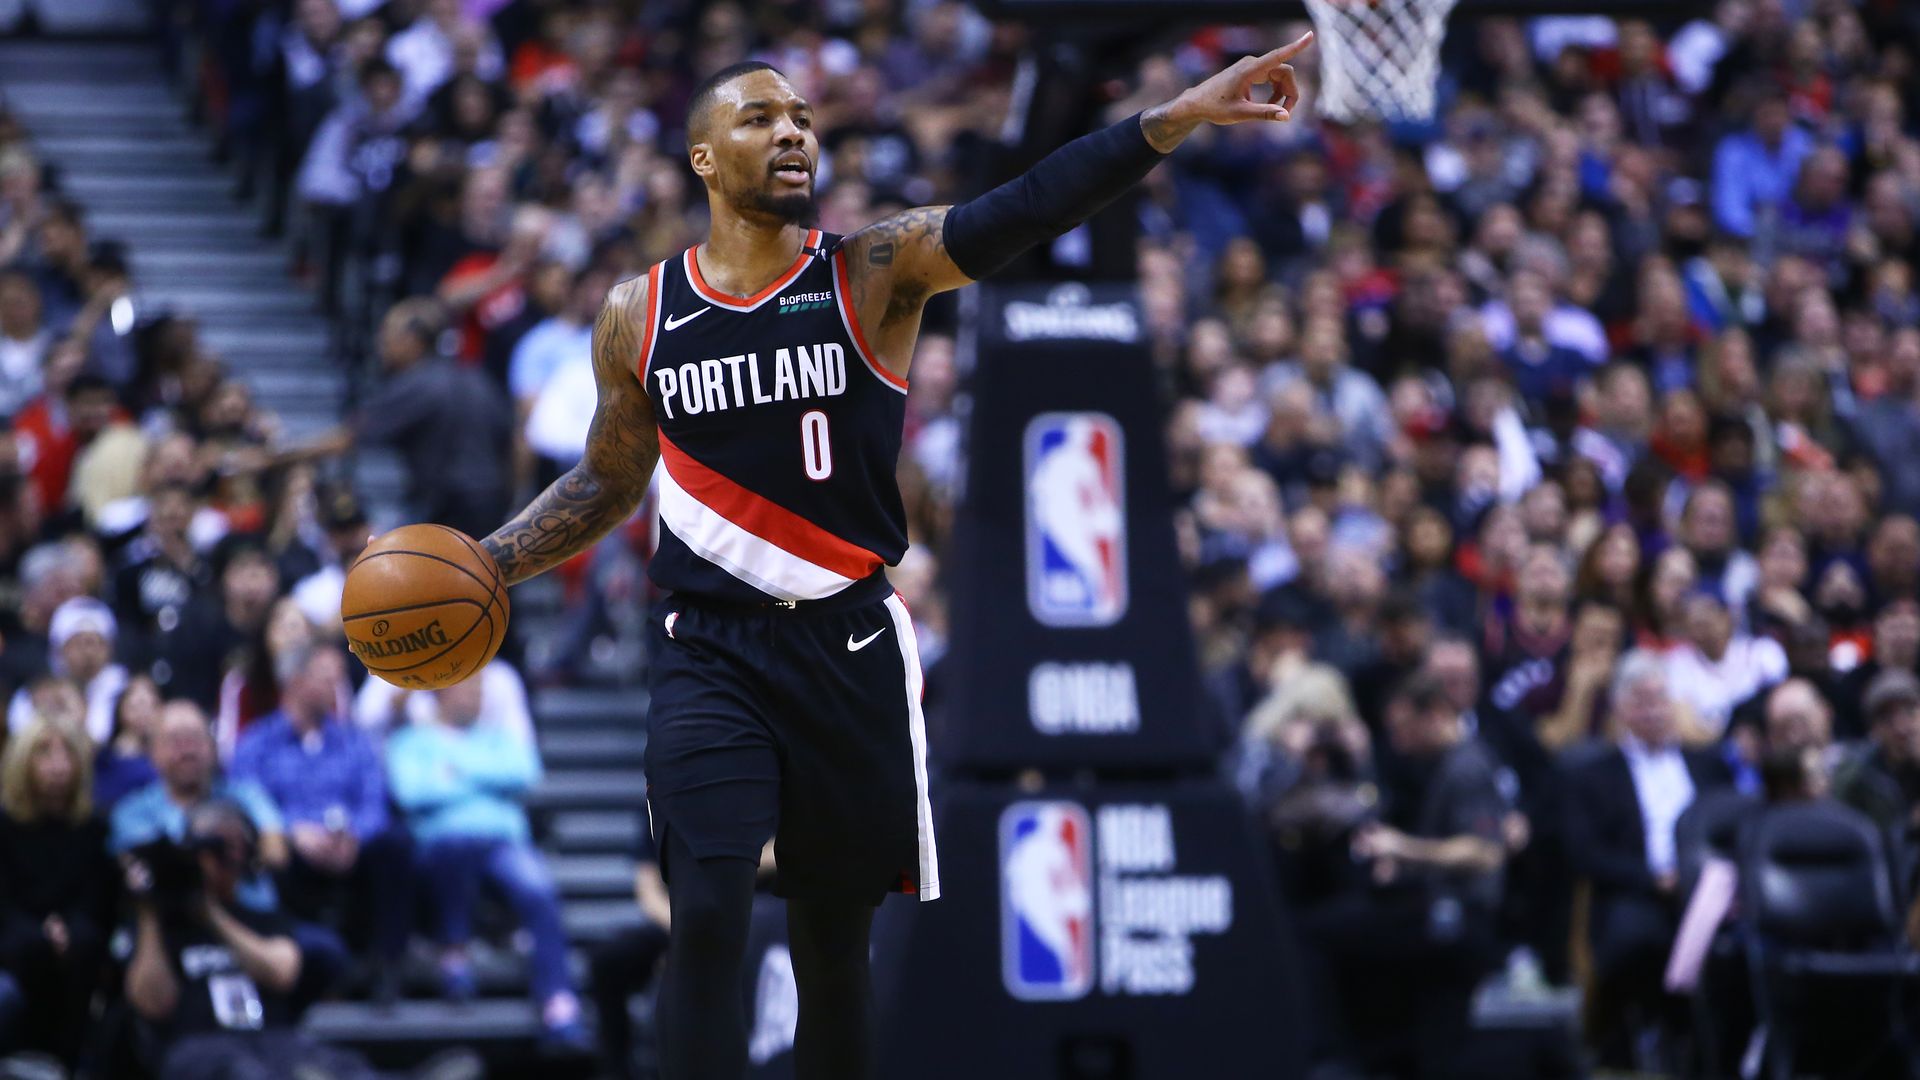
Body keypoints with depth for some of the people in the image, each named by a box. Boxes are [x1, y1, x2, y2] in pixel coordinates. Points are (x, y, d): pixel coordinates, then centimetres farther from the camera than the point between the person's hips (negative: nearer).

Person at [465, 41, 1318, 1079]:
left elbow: (1023, 211, -18)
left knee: (833, 941, 8)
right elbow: (606, 483, 18)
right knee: (708, 920, -14)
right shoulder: (637, 316, 4)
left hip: (847, 651, 0)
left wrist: (1175, 119, -32)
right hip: (709, 654, 0)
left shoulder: (874, 271, -3)